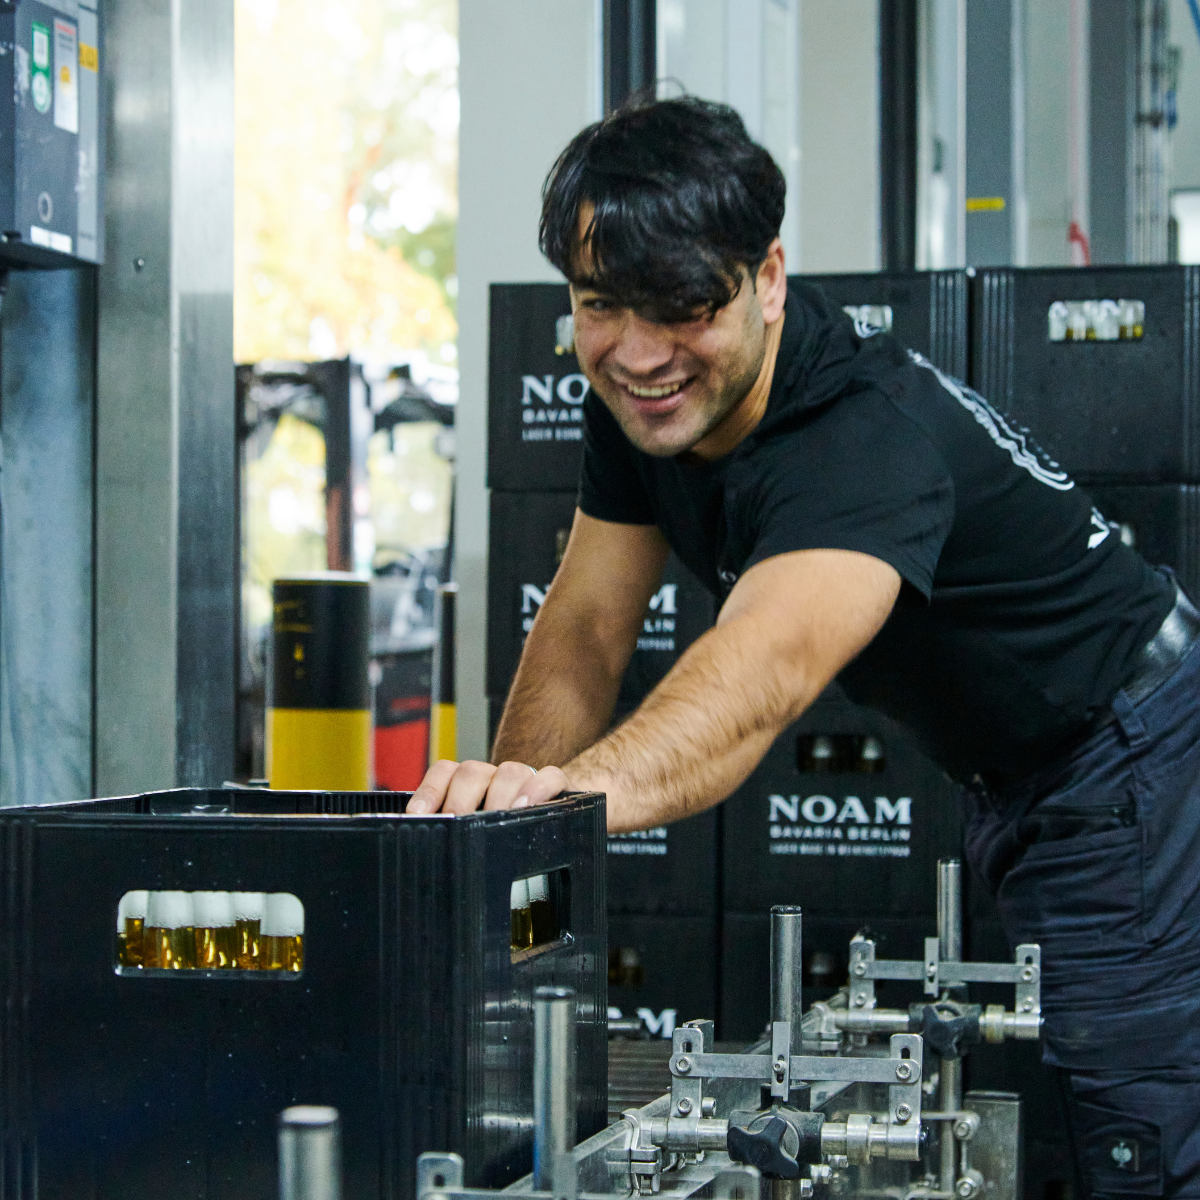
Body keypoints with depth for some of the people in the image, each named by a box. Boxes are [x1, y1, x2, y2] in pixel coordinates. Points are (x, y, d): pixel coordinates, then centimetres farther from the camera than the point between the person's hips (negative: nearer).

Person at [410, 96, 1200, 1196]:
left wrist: (580, 788, -71)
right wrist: (503, 812, -20)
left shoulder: (871, 440, -35)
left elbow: (768, 665, -53)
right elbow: (585, 629, -4)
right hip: (1011, 787, 9)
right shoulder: (641, 397, -7)